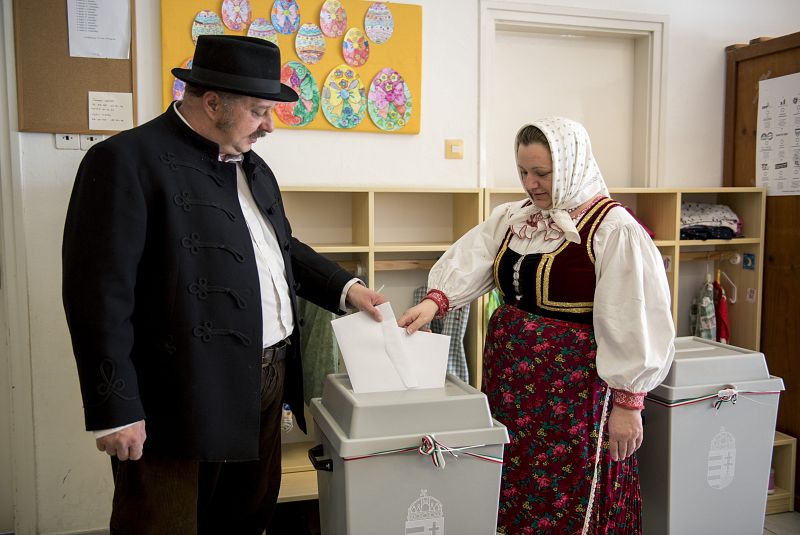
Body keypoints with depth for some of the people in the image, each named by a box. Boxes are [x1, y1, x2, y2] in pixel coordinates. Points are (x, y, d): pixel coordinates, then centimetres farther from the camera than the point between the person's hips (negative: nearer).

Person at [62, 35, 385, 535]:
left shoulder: (252, 165, 14)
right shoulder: (127, 161, -12)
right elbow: (101, 293, -16)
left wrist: (345, 288, 10)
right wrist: (116, 410, -18)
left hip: (265, 386, 8)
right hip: (184, 399, -8)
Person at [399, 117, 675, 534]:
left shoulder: (614, 230, -12)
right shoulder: (511, 218, 8)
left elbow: (635, 322, -13)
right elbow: (470, 262, -5)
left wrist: (628, 402, -13)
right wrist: (436, 300, -23)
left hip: (574, 388, -6)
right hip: (509, 381, 6)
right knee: (510, 490, 15)